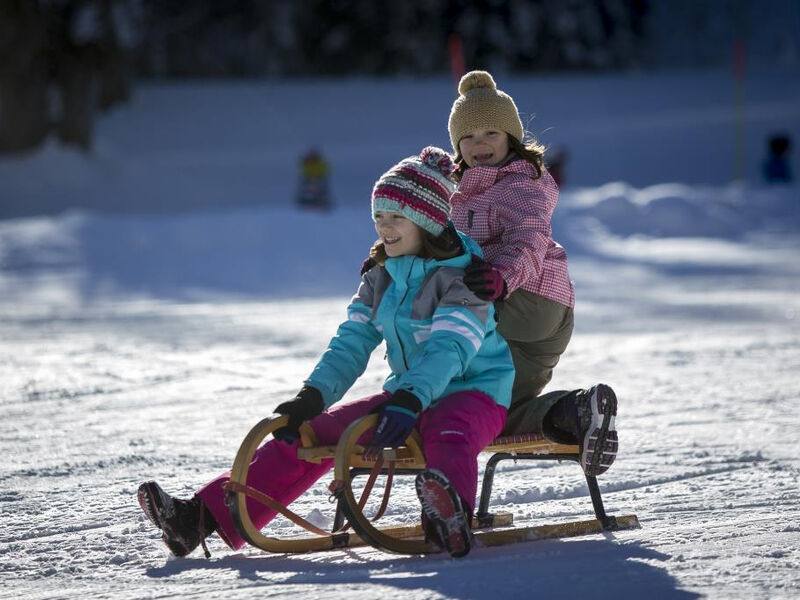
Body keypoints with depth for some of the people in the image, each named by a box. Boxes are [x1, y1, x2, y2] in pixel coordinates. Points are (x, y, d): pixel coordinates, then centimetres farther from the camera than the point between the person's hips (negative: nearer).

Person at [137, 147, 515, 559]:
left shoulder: (463, 276, -13)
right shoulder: (381, 276, 11)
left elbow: (450, 348, -27)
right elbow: (353, 341, 5)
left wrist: (410, 401, -43)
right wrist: (312, 397, -12)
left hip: (474, 391, -8)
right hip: (408, 395, 8)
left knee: (446, 431, -43)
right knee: (313, 431, -5)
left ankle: (450, 516, -78)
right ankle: (206, 516, -13)